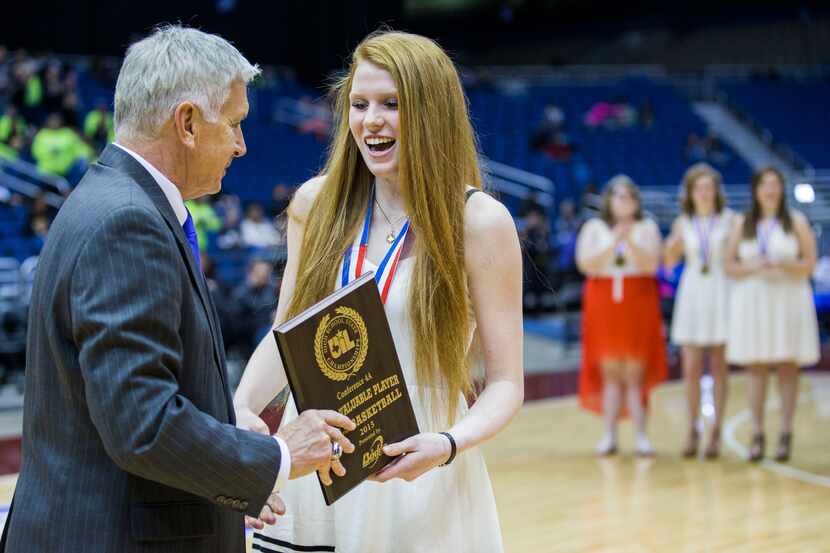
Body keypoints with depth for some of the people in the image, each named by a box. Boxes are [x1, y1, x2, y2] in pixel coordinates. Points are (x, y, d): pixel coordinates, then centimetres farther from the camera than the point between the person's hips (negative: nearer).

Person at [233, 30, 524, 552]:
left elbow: (506, 384, -7)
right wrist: (242, 406, -9)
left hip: (418, 487, -3)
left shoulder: (480, 221, -9)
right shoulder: (317, 203, 2)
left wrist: (447, 445, -25)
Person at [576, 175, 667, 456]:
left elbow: (651, 264, -5)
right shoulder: (594, 227, 8)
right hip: (604, 305, 1)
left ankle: (641, 436, -5)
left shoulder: (647, 227, 7)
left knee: (635, 373, -4)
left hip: (638, 306, -1)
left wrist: (630, 241, -18)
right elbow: (586, 264, -4)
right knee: (609, 372, 0)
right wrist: (614, 242, -14)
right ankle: (609, 435, 2)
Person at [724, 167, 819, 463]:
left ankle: (785, 435, 3)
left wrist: (783, 265, -16)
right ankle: (757, 436, 2)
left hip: (789, 298, -1)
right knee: (755, 368, -1)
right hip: (751, 301, 1)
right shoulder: (742, 224, 10)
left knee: (787, 368, -1)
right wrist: (753, 267, -13)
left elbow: (810, 264, 1)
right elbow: (729, 265, 6)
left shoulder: (796, 221, 5)